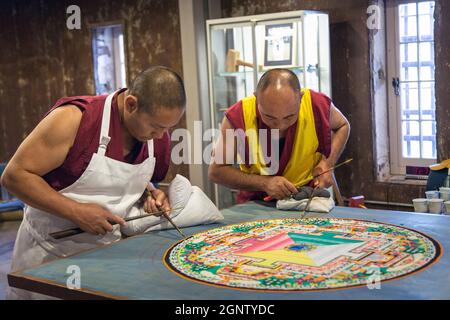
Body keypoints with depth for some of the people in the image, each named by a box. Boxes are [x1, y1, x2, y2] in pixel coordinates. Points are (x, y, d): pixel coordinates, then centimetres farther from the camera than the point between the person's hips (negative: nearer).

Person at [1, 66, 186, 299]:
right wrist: (76, 211, -26)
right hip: (49, 253, -4)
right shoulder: (74, 118, -23)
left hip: (108, 251, 4)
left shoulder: (159, 137, -6)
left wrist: (151, 193, -6)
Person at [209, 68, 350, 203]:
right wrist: (264, 183, -23)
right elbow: (216, 171, -12)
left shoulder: (317, 105, -18)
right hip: (257, 204, -1)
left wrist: (328, 163, -10)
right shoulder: (238, 116, -21)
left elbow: (342, 126, 6)